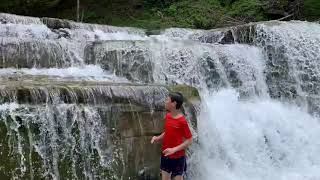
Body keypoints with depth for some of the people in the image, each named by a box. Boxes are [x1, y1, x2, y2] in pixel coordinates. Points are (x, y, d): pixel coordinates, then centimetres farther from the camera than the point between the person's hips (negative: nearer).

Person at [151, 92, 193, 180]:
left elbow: (189, 140, -16)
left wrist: (174, 149, -23)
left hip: (178, 157, -6)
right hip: (165, 155, 7)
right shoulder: (167, 116, 2)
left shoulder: (182, 121, -19)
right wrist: (158, 138, -2)